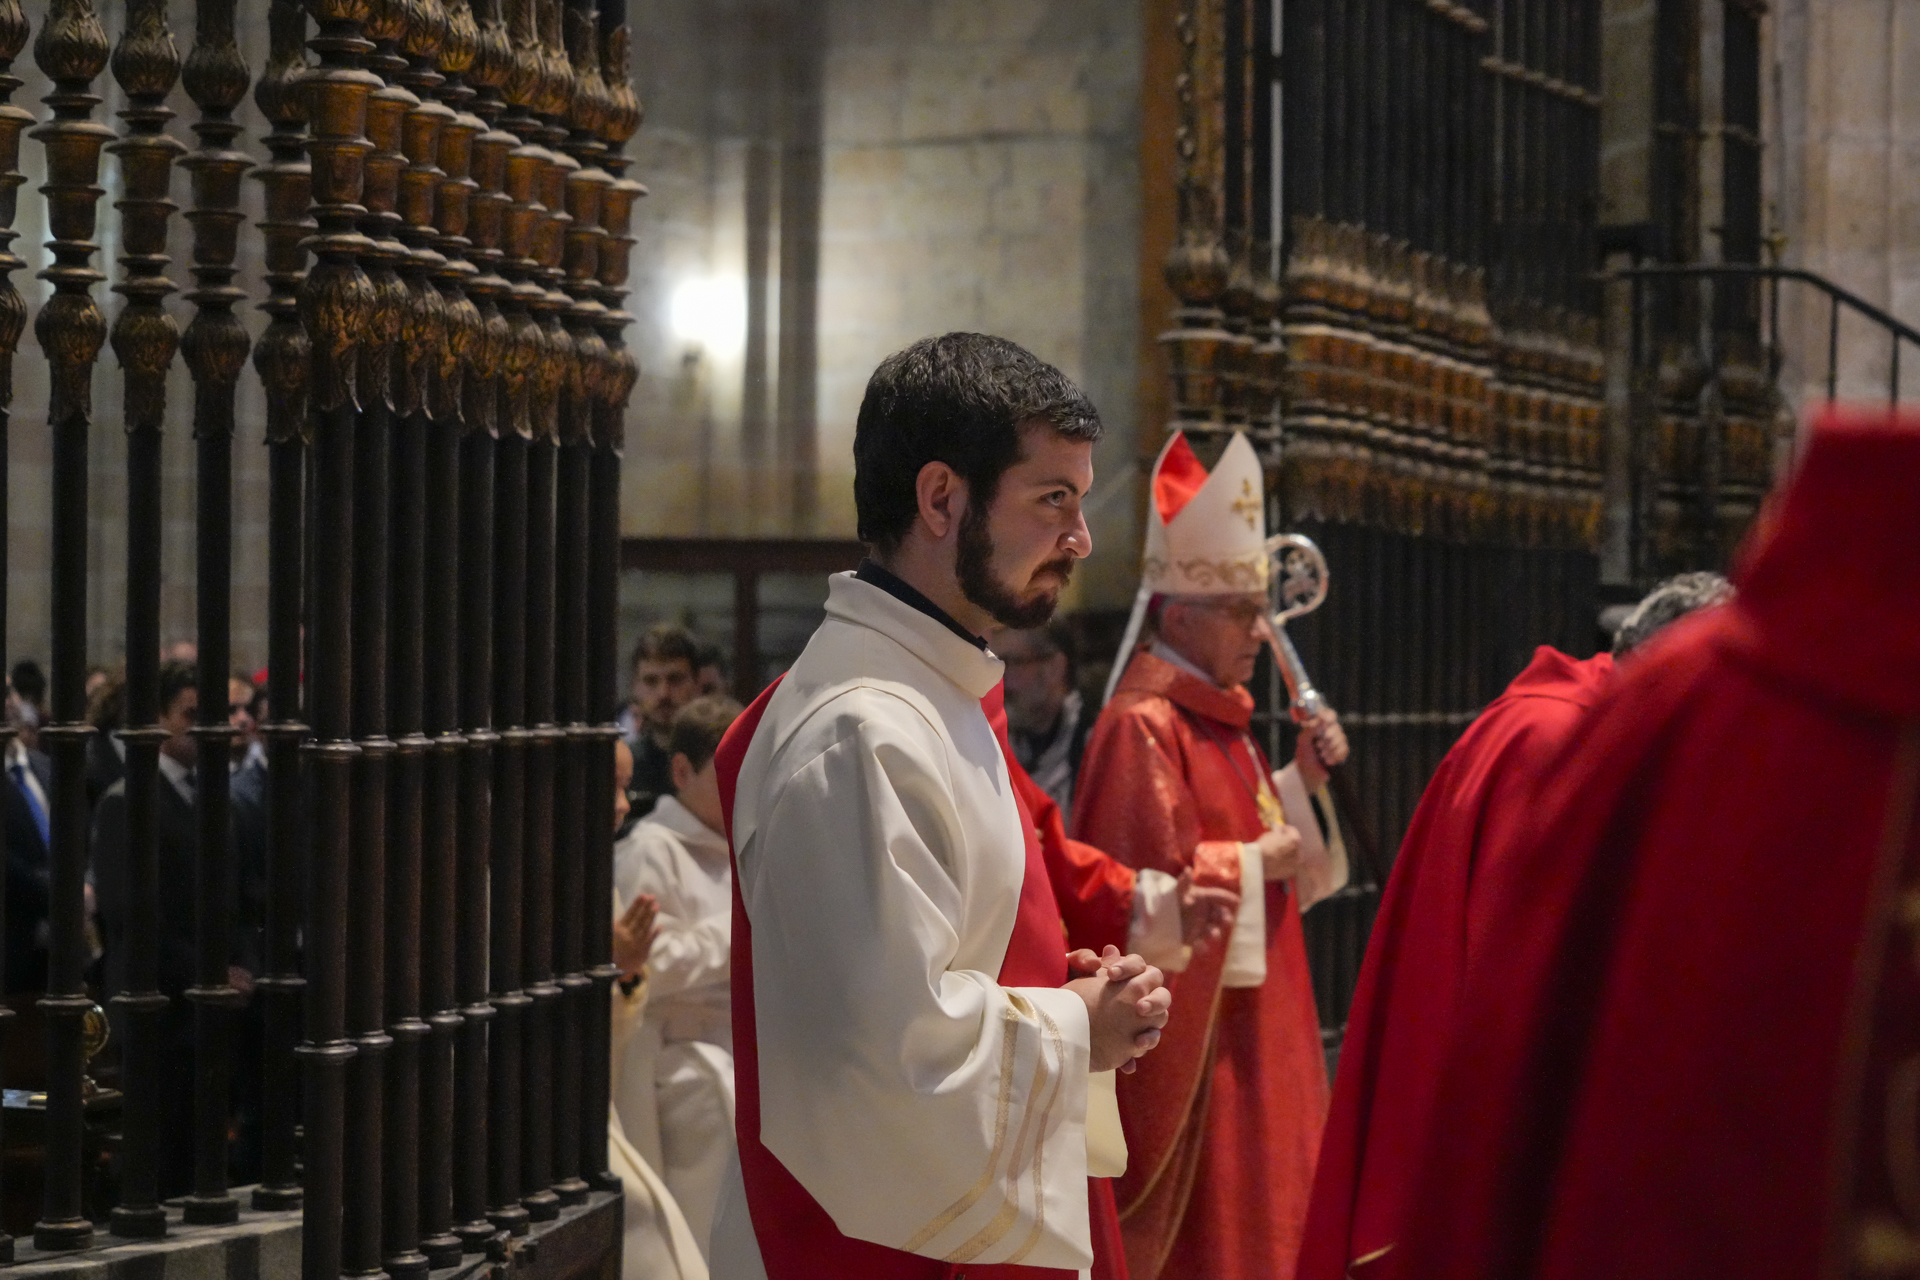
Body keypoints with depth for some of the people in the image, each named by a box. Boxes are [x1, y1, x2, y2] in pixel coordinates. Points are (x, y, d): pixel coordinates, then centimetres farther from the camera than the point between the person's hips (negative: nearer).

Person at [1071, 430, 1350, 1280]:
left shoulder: (1216, 718, 12)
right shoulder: (1141, 727, -18)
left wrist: (1300, 781, 5)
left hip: (1248, 1031, 10)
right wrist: (1253, 866, -15)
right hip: (1191, 1044, -10)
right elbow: (1152, 884, -25)